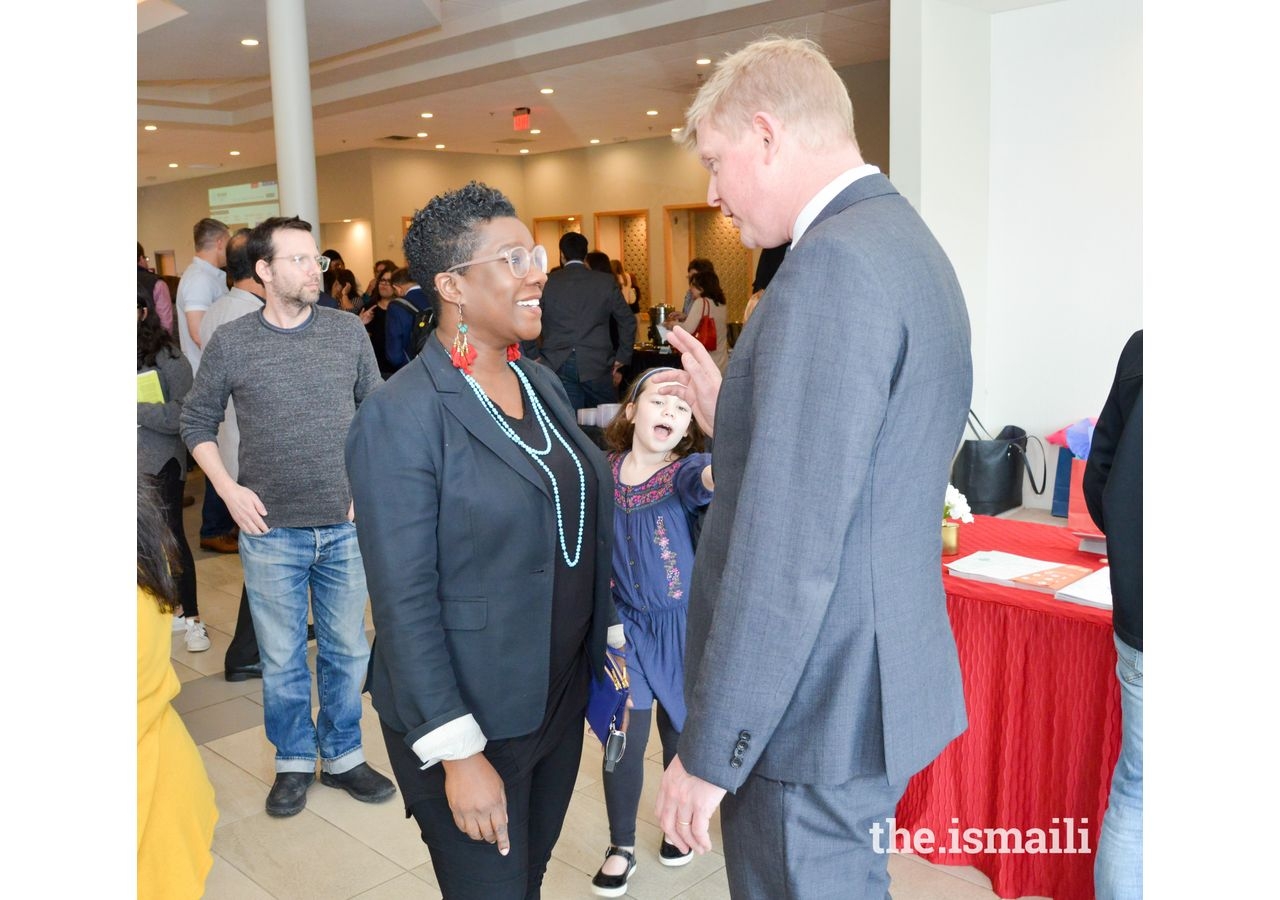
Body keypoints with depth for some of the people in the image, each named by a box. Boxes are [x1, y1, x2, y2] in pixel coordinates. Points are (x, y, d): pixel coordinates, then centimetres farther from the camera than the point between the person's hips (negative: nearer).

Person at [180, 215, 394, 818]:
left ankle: (342, 756, 32)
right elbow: (197, 422, 7)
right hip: (271, 530, -1)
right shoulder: (230, 342, -4)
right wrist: (228, 489, -4)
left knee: (346, 650, 13)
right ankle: (294, 762, 31)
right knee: (281, 658, 11)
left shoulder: (348, 332, -1)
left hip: (345, 526, 1)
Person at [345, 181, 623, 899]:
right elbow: (404, 603, -19)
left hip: (562, 695, 7)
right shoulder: (400, 418, -19)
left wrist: (613, 634, 10)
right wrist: (457, 753, -19)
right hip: (472, 715, -6)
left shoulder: (542, 382, 5)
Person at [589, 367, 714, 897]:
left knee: (678, 731, 15)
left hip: (681, 622, -1)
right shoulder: (605, 470, -8)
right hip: (626, 621, 2)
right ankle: (621, 848, 24)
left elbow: (721, 475, -44)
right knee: (626, 737, 1)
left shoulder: (685, 472, -18)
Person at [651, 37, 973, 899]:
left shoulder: (835, 261, -22)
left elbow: (789, 552, -25)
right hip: (877, 678, 10)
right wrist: (732, 415, 10)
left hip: (816, 706, -10)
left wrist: (710, 753, -17)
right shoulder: (906, 241, 10)